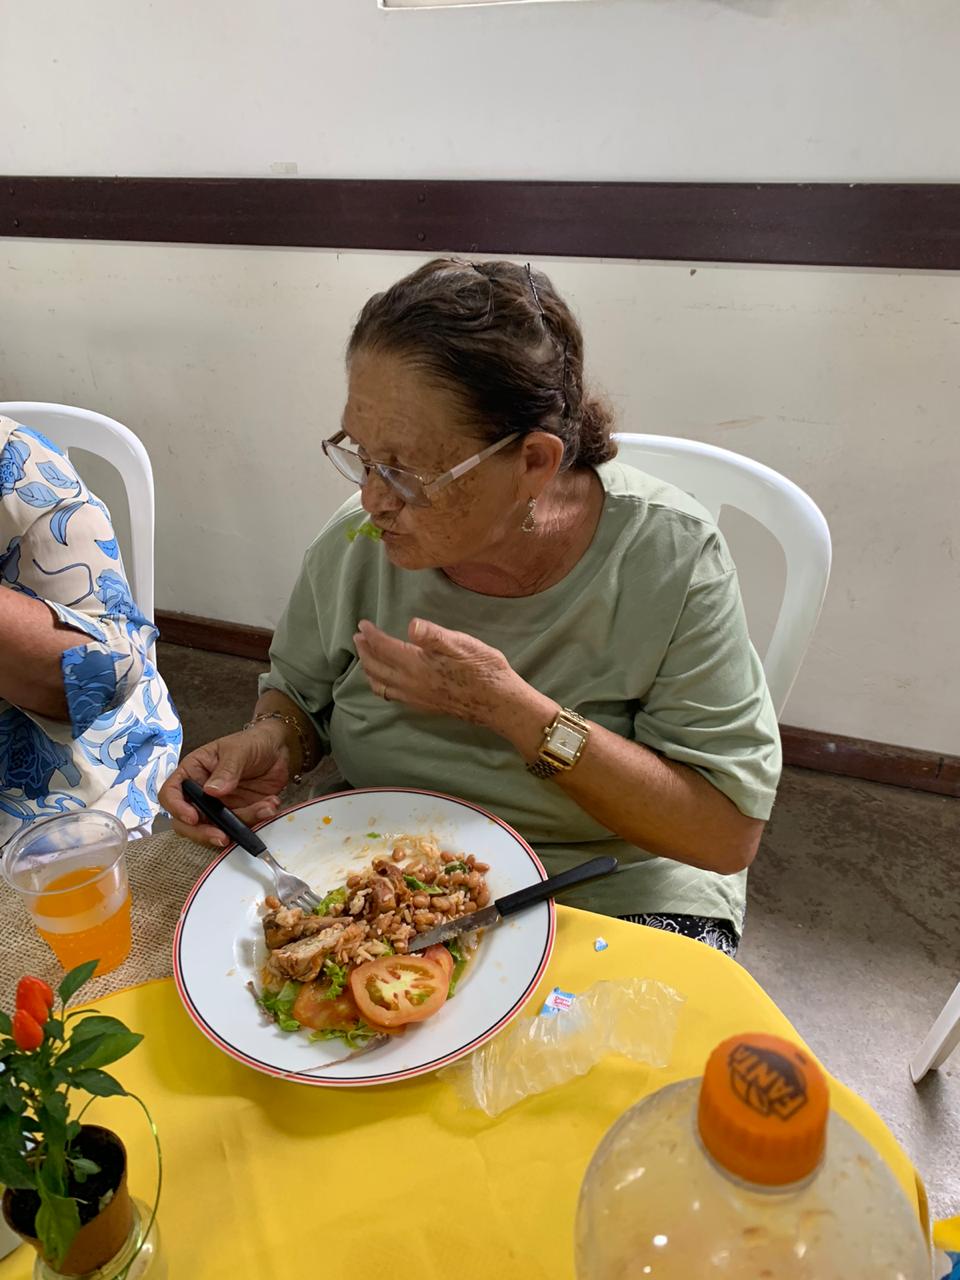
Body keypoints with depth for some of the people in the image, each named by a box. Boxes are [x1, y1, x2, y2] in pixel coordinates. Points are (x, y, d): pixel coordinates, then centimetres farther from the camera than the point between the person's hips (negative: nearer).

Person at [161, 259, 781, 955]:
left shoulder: (669, 557, -20)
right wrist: (270, 742, -17)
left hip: (615, 898, 0)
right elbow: (298, 695, 8)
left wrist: (510, 709, -29)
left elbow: (730, 832, -20)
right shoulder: (358, 542, -11)